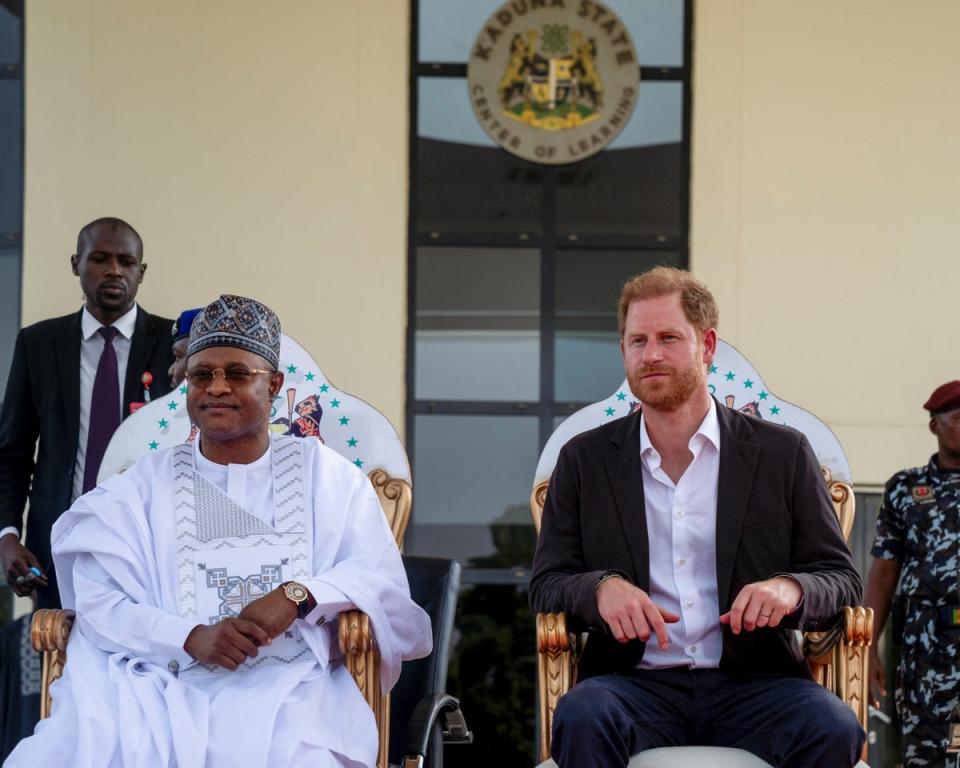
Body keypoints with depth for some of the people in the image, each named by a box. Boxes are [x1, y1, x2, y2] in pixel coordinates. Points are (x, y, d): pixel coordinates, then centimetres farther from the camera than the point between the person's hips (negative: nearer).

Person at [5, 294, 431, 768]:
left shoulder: (323, 473, 15)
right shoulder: (146, 483, 13)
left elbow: (383, 577, 5)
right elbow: (100, 601, 1)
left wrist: (297, 595, -14)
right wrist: (194, 638, -16)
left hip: (290, 687, 0)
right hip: (167, 686, 1)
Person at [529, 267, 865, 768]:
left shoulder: (783, 455, 10)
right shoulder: (584, 460, 13)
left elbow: (841, 580, 10)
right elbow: (545, 587, 10)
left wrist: (791, 589, -15)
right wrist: (601, 588, -13)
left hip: (751, 684, 0)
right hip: (636, 684, 0)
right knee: (581, 718, -35)